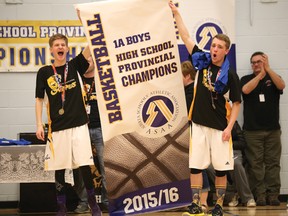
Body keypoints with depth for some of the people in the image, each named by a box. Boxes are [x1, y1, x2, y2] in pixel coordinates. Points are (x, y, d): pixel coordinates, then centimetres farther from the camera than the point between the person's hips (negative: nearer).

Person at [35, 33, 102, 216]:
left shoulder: (74, 66, 5)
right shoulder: (44, 72, 4)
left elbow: (89, 49, -8)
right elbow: (39, 99, 7)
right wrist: (39, 124, 0)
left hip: (79, 124, 0)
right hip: (57, 127, 0)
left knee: (85, 166, -3)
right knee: (59, 169, 4)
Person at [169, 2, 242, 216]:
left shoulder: (230, 75, -4)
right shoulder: (202, 61, 3)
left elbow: (236, 103, 0)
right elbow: (185, 37, 5)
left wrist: (229, 128, -9)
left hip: (220, 127, -2)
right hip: (199, 124, 3)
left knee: (221, 169, 2)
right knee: (195, 166, 1)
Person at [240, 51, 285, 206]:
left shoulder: (273, 78, 12)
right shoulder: (246, 79, 10)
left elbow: (281, 86, -10)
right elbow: (246, 89, -12)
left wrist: (268, 69, -17)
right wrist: (261, 74, -15)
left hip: (273, 129, 1)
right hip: (252, 130, -1)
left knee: (272, 163, -1)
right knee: (255, 164, -4)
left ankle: (273, 195, 0)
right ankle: (259, 195, -2)